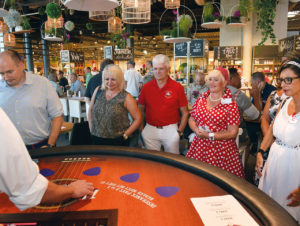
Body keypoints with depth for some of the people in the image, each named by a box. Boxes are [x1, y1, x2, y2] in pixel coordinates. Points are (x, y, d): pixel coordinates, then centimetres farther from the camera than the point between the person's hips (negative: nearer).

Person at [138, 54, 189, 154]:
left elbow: (185, 113, 0)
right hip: (150, 129, 2)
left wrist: (180, 131, -4)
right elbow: (141, 110, 10)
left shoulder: (177, 87, -5)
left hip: (170, 128, -2)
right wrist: (141, 128, 3)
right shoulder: (146, 87, 1)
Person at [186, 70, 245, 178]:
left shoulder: (230, 105, -6)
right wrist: (197, 130, -8)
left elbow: (233, 133, -9)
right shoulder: (201, 99, 8)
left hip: (221, 149, -3)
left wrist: (210, 135, -13)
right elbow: (191, 119, 13)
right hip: (199, 147, 4)